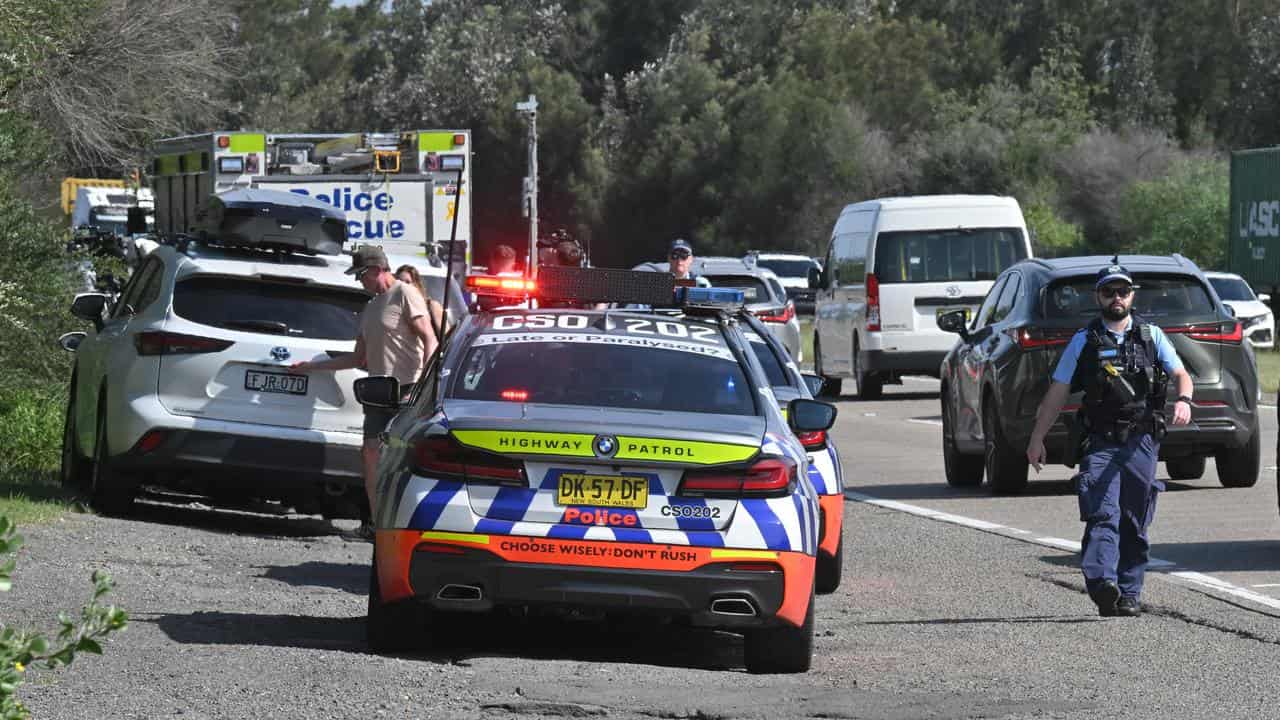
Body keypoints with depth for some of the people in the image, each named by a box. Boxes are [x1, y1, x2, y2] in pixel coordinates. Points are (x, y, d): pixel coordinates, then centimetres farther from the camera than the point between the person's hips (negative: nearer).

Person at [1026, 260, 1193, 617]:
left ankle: (1128, 595, 11)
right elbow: (1057, 393, 11)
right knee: (1103, 515, -17)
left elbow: (1181, 374, 7)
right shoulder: (1084, 342, 9)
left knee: (1134, 525, 5)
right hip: (1101, 443, -1)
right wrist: (1037, 438, 7)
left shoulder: (1151, 336, 11)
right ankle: (1102, 583, -33)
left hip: (1142, 443, 2)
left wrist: (1184, 399, -16)